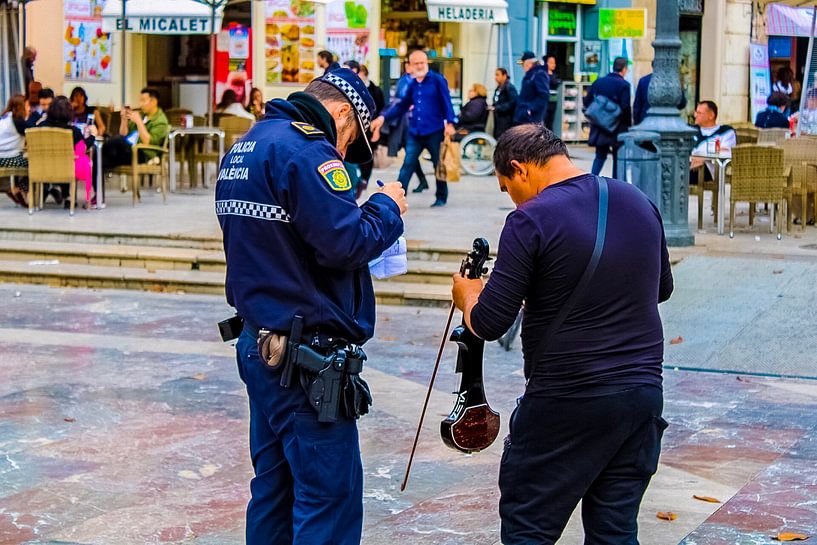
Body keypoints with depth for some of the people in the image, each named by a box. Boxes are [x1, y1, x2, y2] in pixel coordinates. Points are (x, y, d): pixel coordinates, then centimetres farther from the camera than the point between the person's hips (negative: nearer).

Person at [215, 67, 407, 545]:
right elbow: (348, 244, -22)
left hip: (259, 346, 10)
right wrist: (387, 207, -4)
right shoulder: (304, 150, -16)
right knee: (331, 499, -5)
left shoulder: (244, 149, 15)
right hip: (306, 359, -10)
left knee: (274, 488, 16)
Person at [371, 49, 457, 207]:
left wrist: (449, 123, -18)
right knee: (408, 165, -2)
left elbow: (447, 103, -7)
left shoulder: (437, 80, -2)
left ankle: (441, 198, 21)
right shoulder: (412, 85, 12)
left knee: (439, 165, 8)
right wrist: (383, 117, 2)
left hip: (435, 132, -4)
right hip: (415, 133, 4)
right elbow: (401, 106, 14)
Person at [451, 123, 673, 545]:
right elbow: (661, 288, 21)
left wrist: (467, 295, 8)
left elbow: (489, 324, -12)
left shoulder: (530, 221, -13)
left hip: (567, 403, -6)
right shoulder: (640, 204, 7)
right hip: (643, 393, 6)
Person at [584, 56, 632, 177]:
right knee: (618, 157, 8)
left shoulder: (598, 82, 4)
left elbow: (587, 101, 5)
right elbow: (626, 107, -17)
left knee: (600, 156, 11)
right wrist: (629, 123, -4)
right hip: (617, 128, -4)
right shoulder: (624, 85, -12)